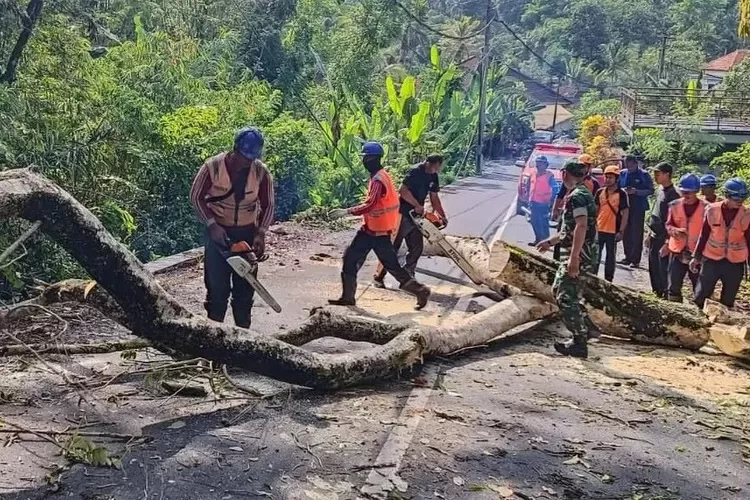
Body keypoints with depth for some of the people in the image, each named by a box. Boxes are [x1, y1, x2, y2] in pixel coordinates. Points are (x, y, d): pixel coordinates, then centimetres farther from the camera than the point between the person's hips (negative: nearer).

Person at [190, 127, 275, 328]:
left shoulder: (261, 172, -10)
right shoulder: (212, 167, -16)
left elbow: (267, 205, -1)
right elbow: (196, 197, -7)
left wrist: (261, 234, -14)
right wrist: (212, 225, -17)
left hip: (247, 233, 2)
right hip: (218, 232, -2)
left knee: (245, 287, 7)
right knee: (217, 285, -2)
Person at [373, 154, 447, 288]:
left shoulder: (433, 177, 7)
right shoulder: (415, 171, -18)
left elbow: (434, 198, 14)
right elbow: (403, 190, -25)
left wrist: (442, 215, 8)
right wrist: (417, 205, -21)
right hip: (403, 214, -8)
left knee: (417, 247, 8)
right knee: (392, 246, -5)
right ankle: (378, 277, 2)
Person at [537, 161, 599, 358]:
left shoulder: (576, 196, -15)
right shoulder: (582, 194, 18)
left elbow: (581, 227, -26)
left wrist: (574, 258, -29)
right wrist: (550, 241, 35)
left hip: (578, 253, -10)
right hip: (582, 252, 10)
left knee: (566, 297, -8)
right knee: (559, 289, 19)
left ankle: (580, 343, -5)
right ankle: (584, 329, 25)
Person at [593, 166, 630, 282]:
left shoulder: (622, 194, -8)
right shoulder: (600, 192, 4)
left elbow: (625, 214, -8)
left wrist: (621, 231, -13)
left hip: (613, 231, -4)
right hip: (598, 229, 4)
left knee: (610, 256, 8)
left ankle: (608, 281, 16)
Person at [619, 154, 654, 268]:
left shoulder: (644, 174, -4)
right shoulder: (622, 174, 7)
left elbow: (650, 190, -4)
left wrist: (636, 191, -17)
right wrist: (623, 190, -7)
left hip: (638, 208, -4)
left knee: (636, 234, -3)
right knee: (625, 233, 7)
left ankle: (635, 260, 1)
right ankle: (628, 257, 17)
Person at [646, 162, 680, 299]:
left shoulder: (673, 195, -16)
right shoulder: (660, 190, 10)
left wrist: (667, 243, -20)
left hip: (663, 239, -8)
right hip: (654, 236, 9)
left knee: (663, 270, -2)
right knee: (653, 268, 16)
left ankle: (665, 296, 8)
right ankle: (656, 293, 28)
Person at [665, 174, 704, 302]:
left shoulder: (705, 207, -6)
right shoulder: (674, 205, 1)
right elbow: (668, 225, 1)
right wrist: (675, 230, -21)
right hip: (677, 252, 2)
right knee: (673, 287, 7)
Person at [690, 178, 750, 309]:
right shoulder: (712, 210, -9)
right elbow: (704, 235, 1)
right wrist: (696, 257, 5)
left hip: (735, 264, 0)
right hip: (711, 260, 0)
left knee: (728, 302, 11)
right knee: (700, 298, 4)